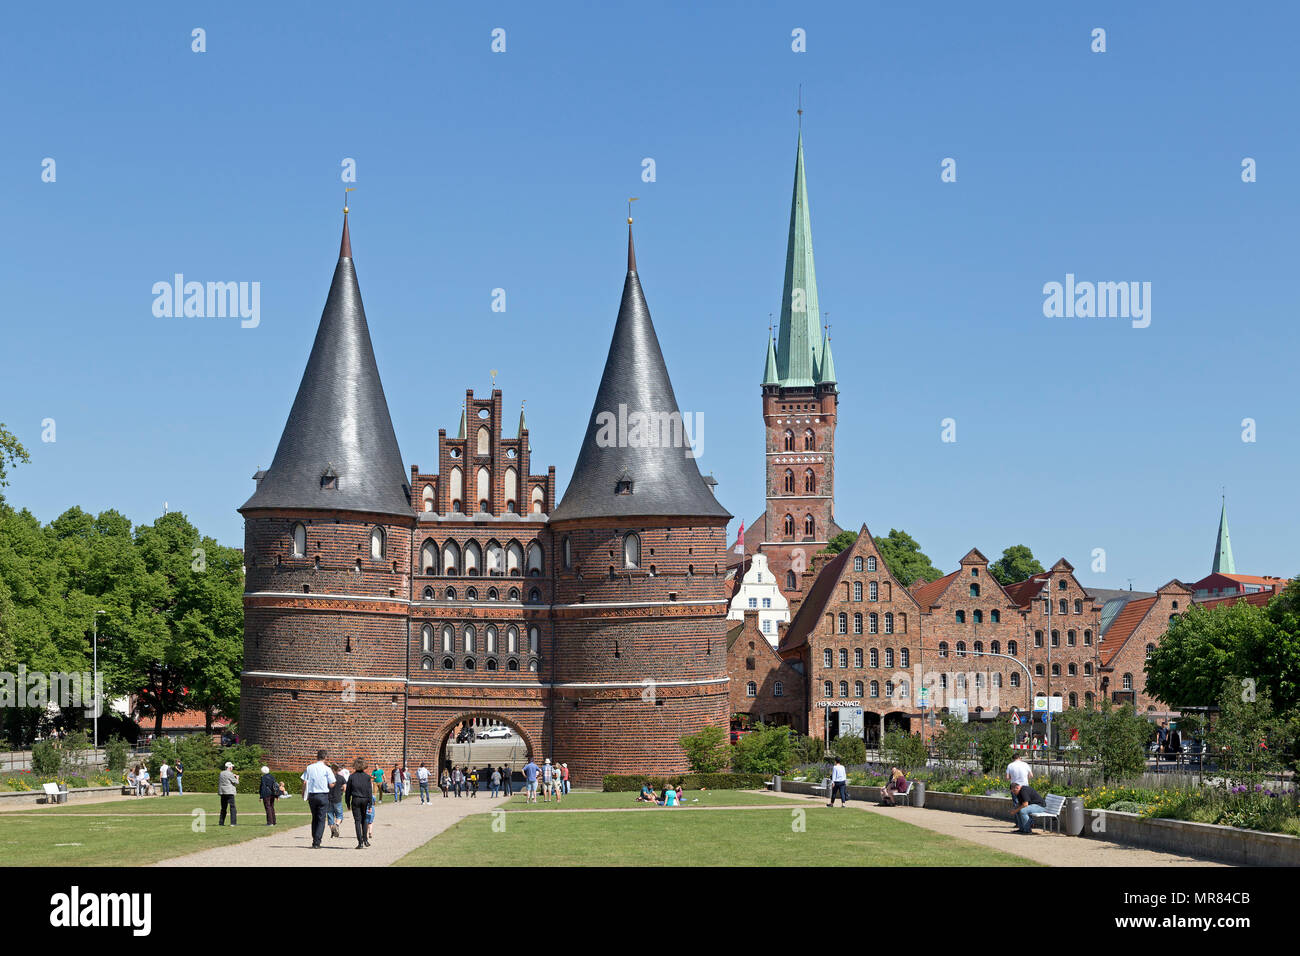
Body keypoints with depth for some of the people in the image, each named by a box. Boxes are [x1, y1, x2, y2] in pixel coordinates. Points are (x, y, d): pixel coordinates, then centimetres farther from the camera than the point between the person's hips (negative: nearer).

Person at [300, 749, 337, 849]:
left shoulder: (309, 768, 3)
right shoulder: (327, 769, -6)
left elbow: (304, 782, 0)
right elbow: (331, 785, -5)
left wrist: (304, 794, 10)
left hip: (312, 795, 3)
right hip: (323, 795, -3)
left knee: (314, 818, 17)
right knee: (321, 819, 1)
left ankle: (314, 840, 19)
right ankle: (317, 842, -6)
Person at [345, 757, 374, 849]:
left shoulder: (351, 777, -3)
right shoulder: (367, 777, -1)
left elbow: (348, 791, 0)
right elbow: (370, 791, -2)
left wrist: (348, 803, 10)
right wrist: (370, 805, 0)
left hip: (355, 800, -1)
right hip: (365, 800, 1)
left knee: (357, 821, 0)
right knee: (364, 820, 17)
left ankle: (360, 842, -5)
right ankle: (365, 839, 9)